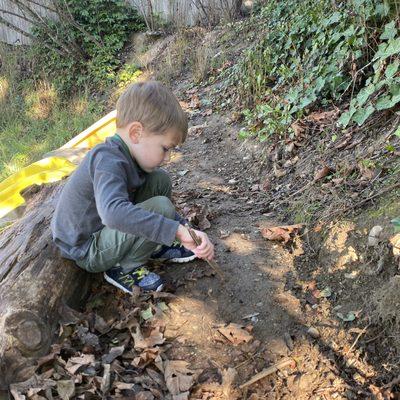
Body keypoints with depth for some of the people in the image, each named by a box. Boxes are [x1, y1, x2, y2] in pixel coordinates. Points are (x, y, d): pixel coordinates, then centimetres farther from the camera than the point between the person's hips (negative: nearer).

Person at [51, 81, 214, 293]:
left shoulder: (126, 156, -1)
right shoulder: (108, 161, -30)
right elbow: (114, 212, -49)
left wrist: (187, 232, 3)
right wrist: (177, 229, -47)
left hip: (102, 227, 9)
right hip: (85, 251, -9)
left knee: (161, 180, 0)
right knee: (161, 208, -27)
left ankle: (156, 245, 11)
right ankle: (125, 269, -8)